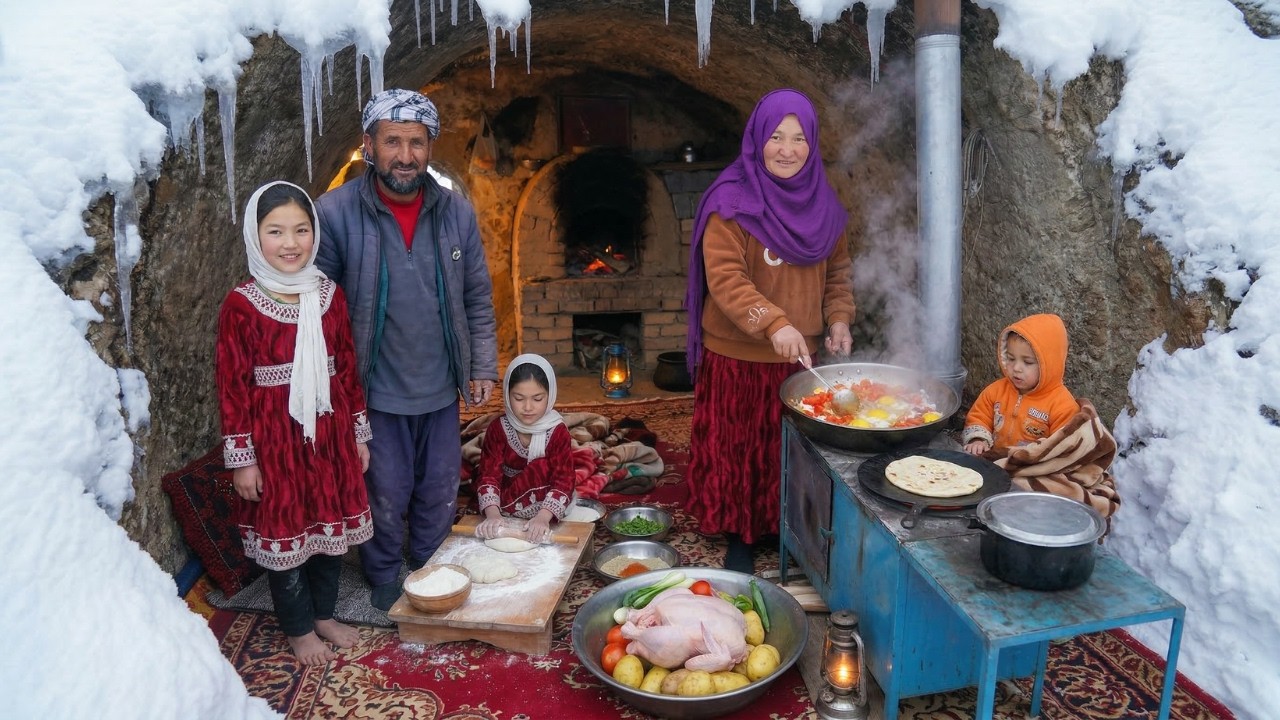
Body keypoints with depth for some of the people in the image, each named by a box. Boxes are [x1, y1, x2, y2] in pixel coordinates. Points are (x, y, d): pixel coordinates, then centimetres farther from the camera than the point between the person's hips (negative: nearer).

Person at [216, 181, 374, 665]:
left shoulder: (330, 296, 2)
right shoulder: (241, 305, -10)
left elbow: (347, 368, 7)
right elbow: (232, 386, -9)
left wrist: (358, 434, 9)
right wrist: (242, 457, -9)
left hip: (329, 431, 4)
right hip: (275, 437, -4)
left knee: (332, 526, 15)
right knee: (284, 531, 10)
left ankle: (324, 614, 37)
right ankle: (298, 629, 30)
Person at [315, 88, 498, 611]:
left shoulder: (457, 212, -2)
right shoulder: (335, 212, -12)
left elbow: (478, 298, 6)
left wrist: (483, 368, 3)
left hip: (441, 389, 3)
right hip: (375, 392, -3)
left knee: (440, 493, 16)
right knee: (386, 496, 10)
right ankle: (384, 581, 36)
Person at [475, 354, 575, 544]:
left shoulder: (558, 432, -11)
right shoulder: (497, 429, -6)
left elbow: (563, 481, -20)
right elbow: (489, 476, -13)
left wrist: (543, 517, -35)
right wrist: (493, 513, -31)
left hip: (550, 516, -1)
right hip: (506, 516, 1)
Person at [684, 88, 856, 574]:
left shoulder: (822, 204, 6)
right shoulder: (731, 202, -11)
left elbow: (838, 273, 15)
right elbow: (725, 279, -22)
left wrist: (839, 319, -2)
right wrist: (774, 324, -34)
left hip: (800, 357, 5)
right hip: (738, 357, -4)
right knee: (737, 448, 7)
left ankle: (786, 530, 34)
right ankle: (739, 539, 25)